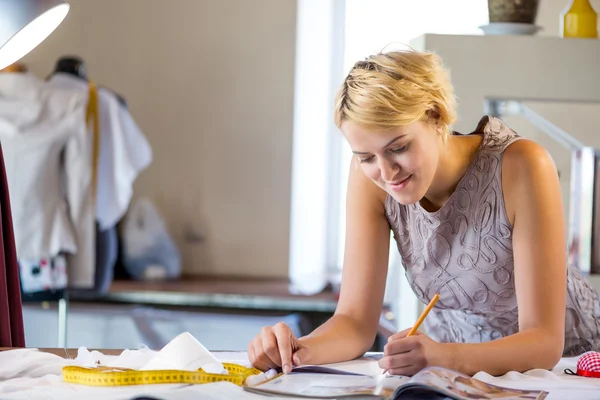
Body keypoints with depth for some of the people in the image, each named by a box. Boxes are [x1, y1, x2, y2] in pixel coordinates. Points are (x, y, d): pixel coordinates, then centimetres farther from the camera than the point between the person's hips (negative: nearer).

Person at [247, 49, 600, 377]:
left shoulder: (519, 168, -27)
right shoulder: (369, 177, -14)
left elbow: (544, 342, -27)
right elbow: (356, 321, -12)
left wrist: (444, 357, -45)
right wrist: (301, 350, -34)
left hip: (563, 357, -3)